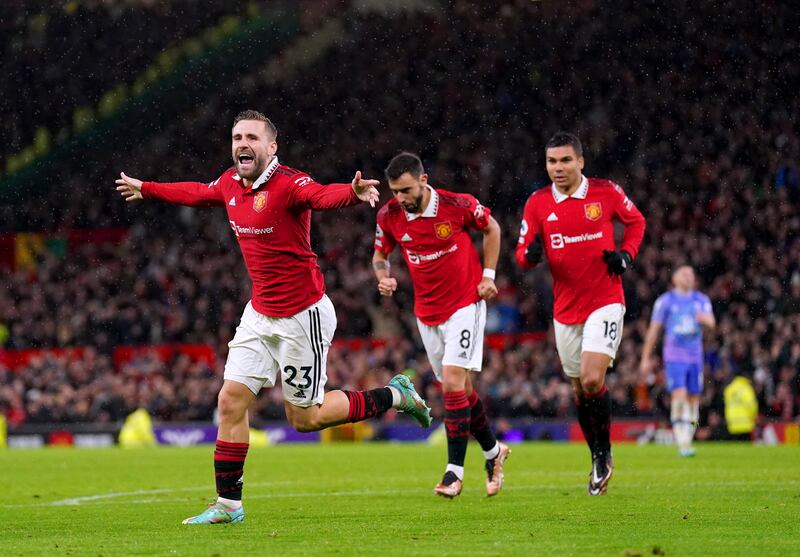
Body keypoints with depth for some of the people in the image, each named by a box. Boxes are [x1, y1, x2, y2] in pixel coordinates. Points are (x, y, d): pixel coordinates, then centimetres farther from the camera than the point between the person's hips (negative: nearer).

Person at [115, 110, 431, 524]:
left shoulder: (289, 184, -20)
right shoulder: (229, 184, 3)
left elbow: (324, 195, -42)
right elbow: (196, 193, 25)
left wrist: (354, 192, -64)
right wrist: (146, 190, 39)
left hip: (302, 316, -7)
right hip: (260, 314, 7)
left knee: (305, 418, 3)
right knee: (231, 401, -1)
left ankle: (393, 396, 23)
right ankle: (228, 504, 8)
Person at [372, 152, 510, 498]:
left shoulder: (458, 205, -17)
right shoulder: (389, 216, -8)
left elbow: (491, 229, 2)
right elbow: (380, 254, 9)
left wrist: (488, 275, -4)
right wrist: (383, 278, -13)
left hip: (465, 303, -4)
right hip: (427, 311, 5)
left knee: (452, 382, -15)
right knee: (459, 387, 10)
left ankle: (455, 470, -11)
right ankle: (493, 450, 30)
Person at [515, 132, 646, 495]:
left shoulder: (606, 192, -4)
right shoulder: (538, 203, 1)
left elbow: (636, 221, 13)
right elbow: (522, 253, 2)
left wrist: (626, 254, -4)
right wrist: (531, 254, -21)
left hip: (605, 302, -3)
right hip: (565, 309, 4)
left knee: (592, 380, -18)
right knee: (579, 388, 10)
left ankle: (604, 452, 1)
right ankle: (599, 460, 27)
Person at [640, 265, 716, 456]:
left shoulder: (702, 300, 10)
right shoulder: (665, 301, 2)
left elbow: (711, 323, -3)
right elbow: (653, 330, 5)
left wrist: (704, 319, -27)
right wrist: (646, 358, 5)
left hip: (695, 357, 4)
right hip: (674, 357, -4)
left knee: (693, 399, 5)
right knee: (679, 397, -17)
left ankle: (687, 441, 15)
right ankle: (683, 443, -20)